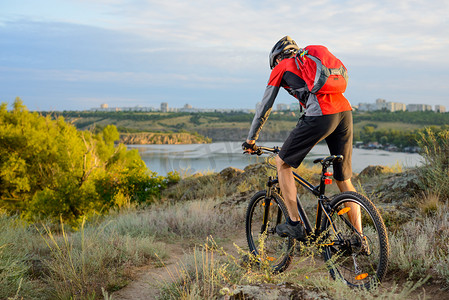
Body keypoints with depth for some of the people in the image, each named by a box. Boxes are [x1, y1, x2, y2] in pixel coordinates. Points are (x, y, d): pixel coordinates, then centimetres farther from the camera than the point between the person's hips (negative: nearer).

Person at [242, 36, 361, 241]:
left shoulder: (281, 68, 17)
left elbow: (264, 108, 18)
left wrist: (250, 140, 28)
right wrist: (304, 137, 48)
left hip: (320, 115, -6)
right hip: (345, 111, 7)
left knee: (282, 163, 11)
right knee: (344, 181, 14)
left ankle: (294, 224, 6)